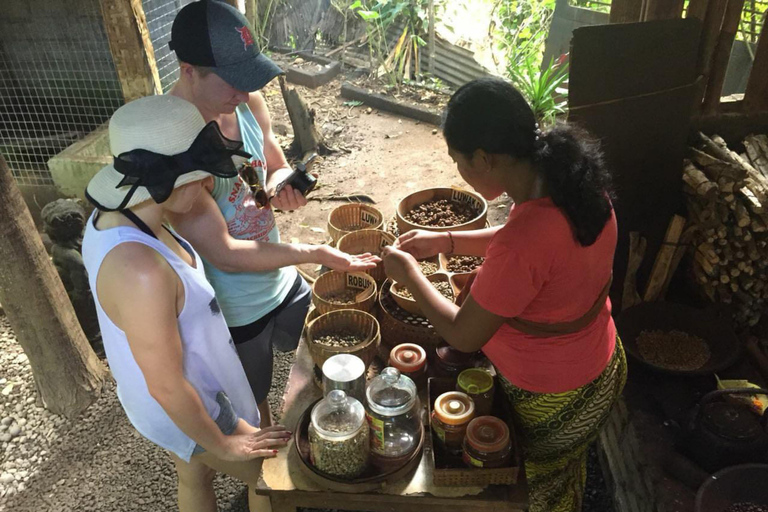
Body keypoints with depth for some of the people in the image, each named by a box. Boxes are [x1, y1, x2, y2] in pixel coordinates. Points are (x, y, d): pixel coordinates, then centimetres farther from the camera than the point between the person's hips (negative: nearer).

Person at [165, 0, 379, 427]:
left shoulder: (248, 101, -11)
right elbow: (225, 255, -28)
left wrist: (281, 188, -18)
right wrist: (317, 254, -26)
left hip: (283, 281, 7)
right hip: (234, 312, -6)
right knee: (253, 409, 21)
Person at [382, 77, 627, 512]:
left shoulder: (522, 244, -41)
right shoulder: (576, 178, -15)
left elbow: (464, 335, -26)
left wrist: (409, 273, -12)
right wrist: (445, 241, 1)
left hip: (553, 403, -7)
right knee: (567, 475, 36)